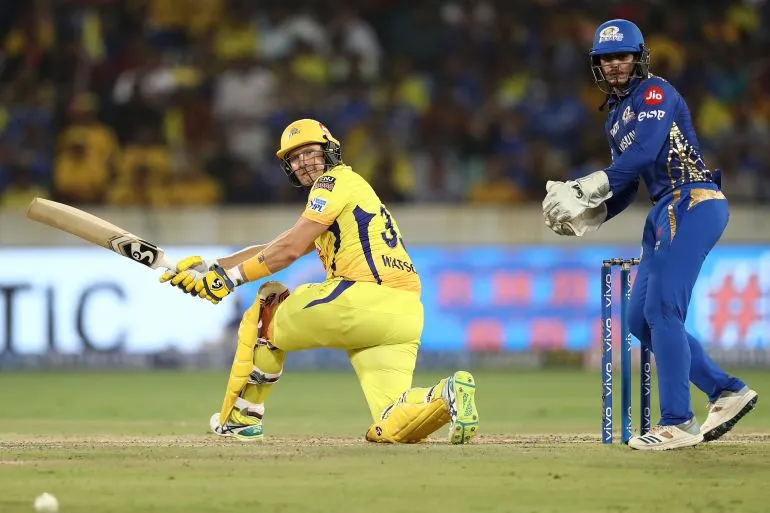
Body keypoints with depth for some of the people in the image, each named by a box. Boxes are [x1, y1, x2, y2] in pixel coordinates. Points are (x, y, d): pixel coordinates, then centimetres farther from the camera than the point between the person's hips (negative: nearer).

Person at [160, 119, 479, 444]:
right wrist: (212, 267, 28)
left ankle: (241, 418, 17)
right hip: (404, 316, 9)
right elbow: (274, 249, 33)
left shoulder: (335, 181, 5)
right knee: (391, 428, -2)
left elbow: (291, 249, -4)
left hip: (363, 300, -9)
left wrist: (230, 278, 3)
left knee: (268, 303, 15)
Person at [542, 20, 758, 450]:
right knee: (641, 320, 8)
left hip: (692, 203, -10)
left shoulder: (655, 93, -6)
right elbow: (627, 187, 21)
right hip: (665, 212, 10)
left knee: (661, 311, -16)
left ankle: (678, 423, -15)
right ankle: (727, 392, 13)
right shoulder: (616, 116, 22)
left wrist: (591, 187, -27)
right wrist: (586, 216, 4)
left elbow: (644, 153, -22)